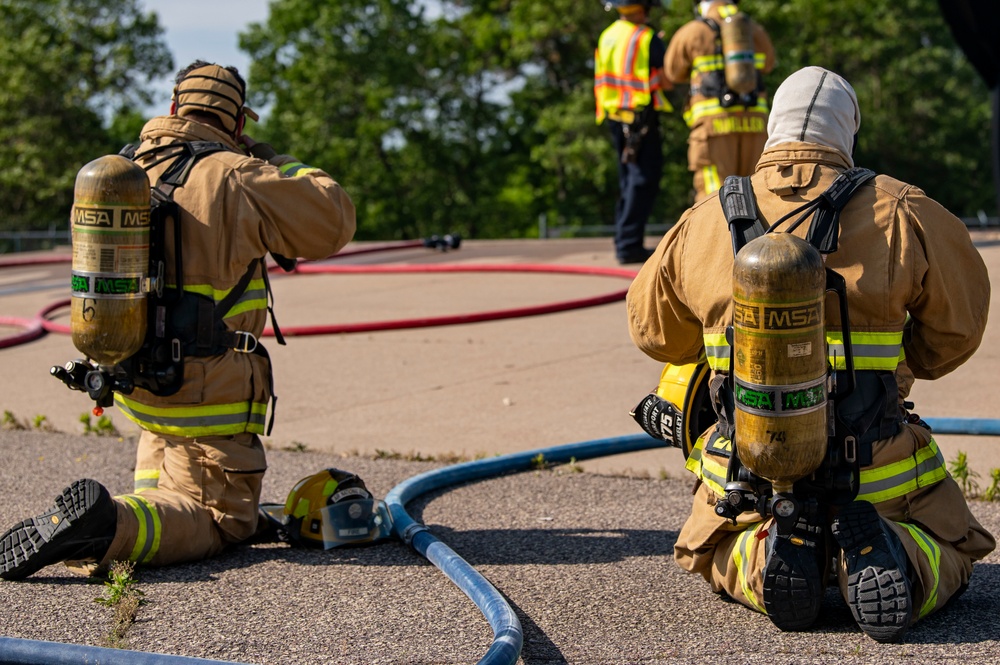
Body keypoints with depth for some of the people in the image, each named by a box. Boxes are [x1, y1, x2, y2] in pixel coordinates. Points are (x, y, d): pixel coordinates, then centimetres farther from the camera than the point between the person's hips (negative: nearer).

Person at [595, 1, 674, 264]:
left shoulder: (606, 37, 10)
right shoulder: (648, 39, -12)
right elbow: (667, 82, -11)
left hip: (615, 117, 8)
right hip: (642, 116, -8)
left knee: (630, 180, 17)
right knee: (644, 180, -6)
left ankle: (624, 242, 18)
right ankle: (629, 244, -13)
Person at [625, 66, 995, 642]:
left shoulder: (704, 222, -1)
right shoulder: (898, 211, -7)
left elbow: (653, 328, 14)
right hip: (875, 466, -1)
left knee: (714, 552, 32)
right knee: (949, 554, 25)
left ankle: (768, 553, -5)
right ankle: (882, 549, -11)